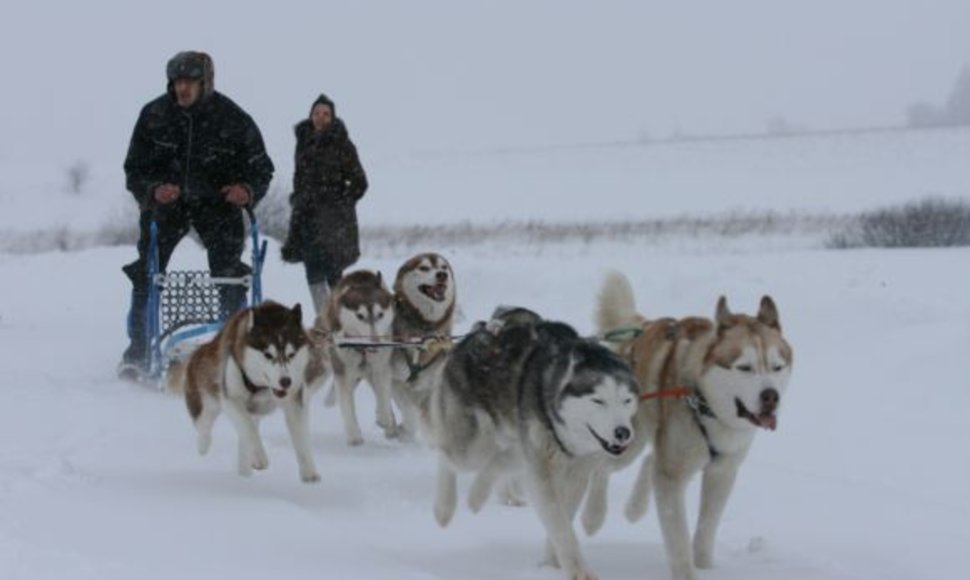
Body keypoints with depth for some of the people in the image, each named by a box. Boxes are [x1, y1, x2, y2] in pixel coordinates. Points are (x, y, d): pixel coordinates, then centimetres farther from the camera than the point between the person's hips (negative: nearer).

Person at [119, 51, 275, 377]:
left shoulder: (232, 119, -11)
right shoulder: (154, 115, -7)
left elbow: (261, 168, -4)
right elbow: (134, 170, -3)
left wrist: (248, 190, -26)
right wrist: (153, 190, -24)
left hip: (218, 202, -1)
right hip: (165, 201, 1)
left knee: (229, 274, -14)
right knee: (147, 274, -8)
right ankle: (138, 350, 3)